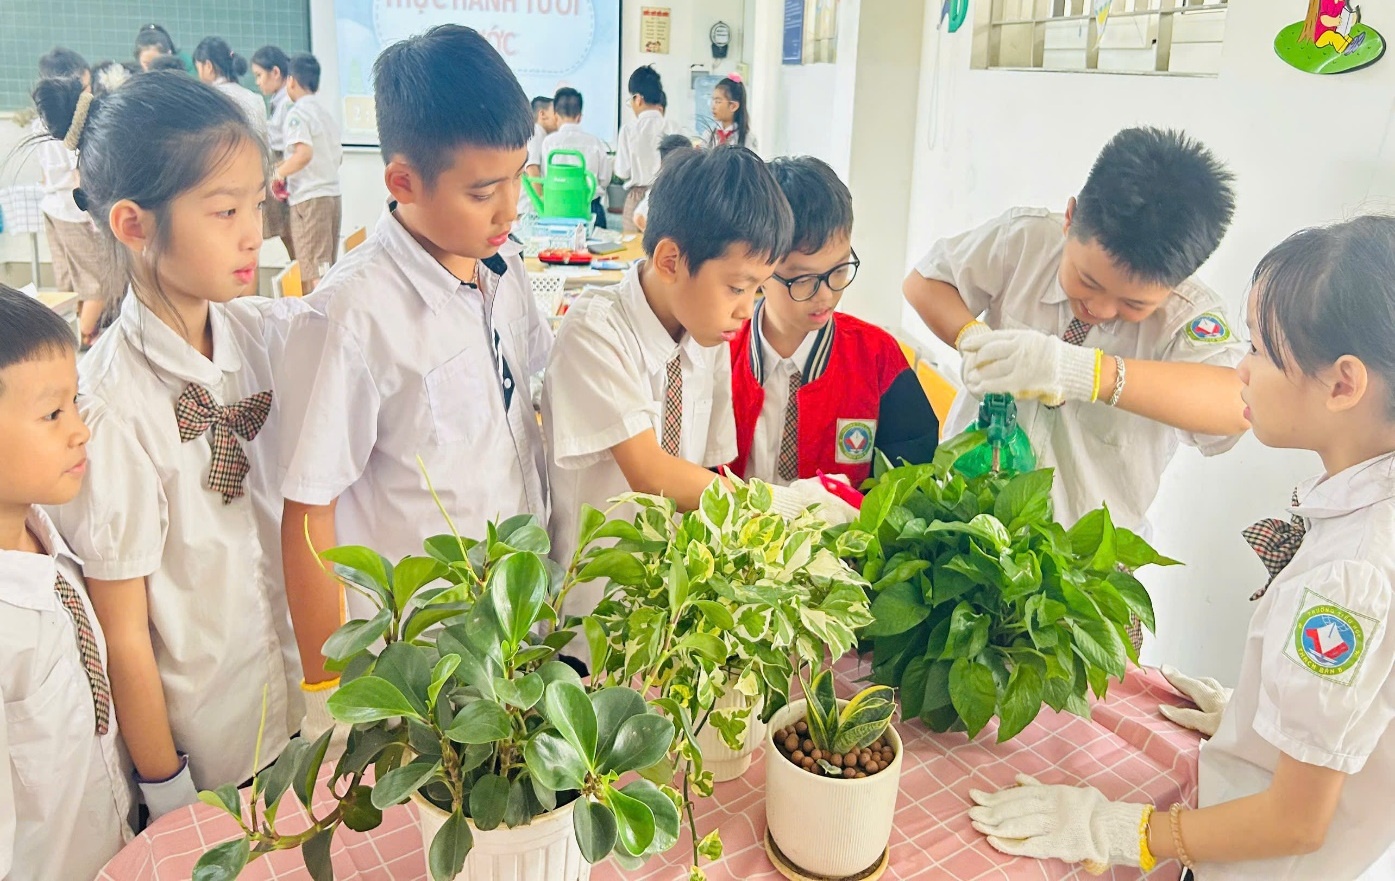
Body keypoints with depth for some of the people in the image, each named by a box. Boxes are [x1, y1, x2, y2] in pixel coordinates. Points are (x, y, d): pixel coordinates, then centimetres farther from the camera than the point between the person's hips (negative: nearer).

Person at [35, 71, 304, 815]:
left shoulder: (266, 333, -9)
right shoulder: (111, 404, -22)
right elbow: (124, 636, -15)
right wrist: (170, 797, -7)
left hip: (307, 704, 5)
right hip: (208, 751, -5)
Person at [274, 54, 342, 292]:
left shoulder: (297, 113, -10)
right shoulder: (327, 109, 13)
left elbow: (304, 152, -26)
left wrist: (280, 172, -11)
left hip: (309, 197, -8)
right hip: (333, 193, 8)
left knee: (314, 271, -6)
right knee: (326, 267, 14)